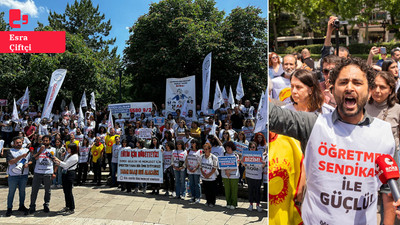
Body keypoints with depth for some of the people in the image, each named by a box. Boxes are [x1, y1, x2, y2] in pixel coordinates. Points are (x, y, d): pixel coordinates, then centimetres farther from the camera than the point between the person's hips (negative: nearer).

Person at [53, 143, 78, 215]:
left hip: (70, 174, -9)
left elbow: (66, 165, -16)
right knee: (65, 191, 13)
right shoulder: (68, 155, 15)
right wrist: (58, 163, 3)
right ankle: (67, 206, 25)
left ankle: (72, 209, 1)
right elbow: (64, 164, 18)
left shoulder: (74, 156, -13)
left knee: (69, 191, -6)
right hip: (64, 173, 9)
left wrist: (58, 161, -9)